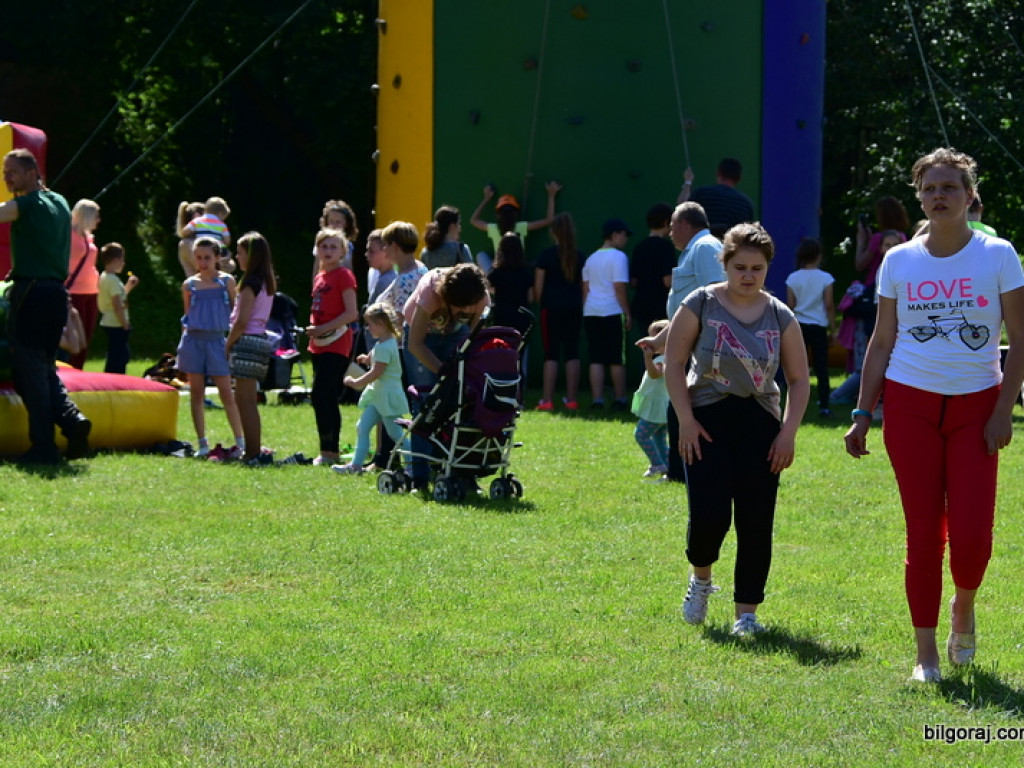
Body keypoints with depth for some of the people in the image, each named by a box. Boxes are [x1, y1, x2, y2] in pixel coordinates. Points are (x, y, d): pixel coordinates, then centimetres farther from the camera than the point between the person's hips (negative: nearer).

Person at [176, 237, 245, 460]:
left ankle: (240, 442, 2)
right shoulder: (189, 284, 7)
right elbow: (187, 316, 16)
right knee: (196, 393, 3)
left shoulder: (227, 281, 2)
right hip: (193, 340, 2)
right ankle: (202, 443, 8)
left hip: (217, 340, -2)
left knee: (226, 392, -5)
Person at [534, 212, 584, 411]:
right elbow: (583, 285, 8)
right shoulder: (579, 256, 4)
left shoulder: (547, 254, -6)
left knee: (551, 354, -1)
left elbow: (537, 286, -5)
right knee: (572, 353, 5)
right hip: (574, 309, 3)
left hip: (552, 308, -3)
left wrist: (541, 303, 11)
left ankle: (547, 400, -4)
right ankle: (571, 399, 5)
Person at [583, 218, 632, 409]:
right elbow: (619, 287, -12)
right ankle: (620, 399, 6)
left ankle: (597, 399, -1)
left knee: (596, 359, 4)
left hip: (591, 313, 6)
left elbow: (585, 288, 16)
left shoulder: (591, 258, 16)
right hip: (612, 312, -6)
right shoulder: (618, 257, -6)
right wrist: (627, 314, -8)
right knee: (617, 359, 2)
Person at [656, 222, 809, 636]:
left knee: (756, 524, -2)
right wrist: (686, 420, -7)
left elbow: (799, 379, 10)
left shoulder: (780, 317, 5)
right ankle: (701, 578, 20)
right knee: (709, 516, -12)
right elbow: (674, 362, 1)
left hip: (760, 425, 2)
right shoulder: (701, 304, 0)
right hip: (708, 421, -2)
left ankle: (746, 611, 9)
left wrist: (788, 433, -1)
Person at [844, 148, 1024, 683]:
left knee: (971, 533, -10)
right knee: (924, 533, -1)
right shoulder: (899, 261, 5)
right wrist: (862, 414, 4)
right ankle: (926, 655, 8)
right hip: (911, 403, 1)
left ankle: (964, 608, 23)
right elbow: (882, 342, 10)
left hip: (976, 406, -1)